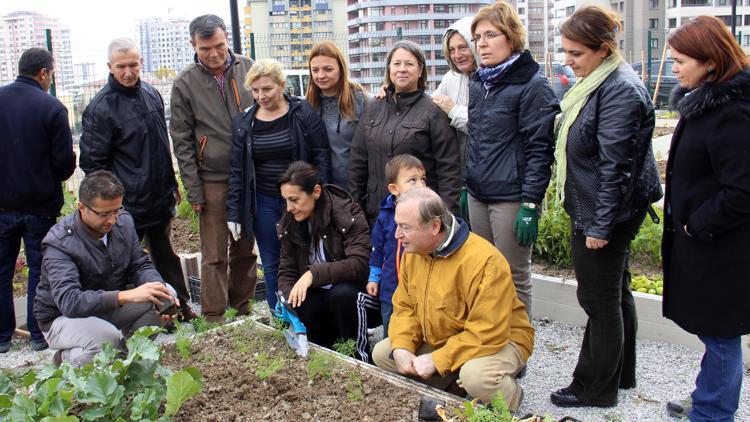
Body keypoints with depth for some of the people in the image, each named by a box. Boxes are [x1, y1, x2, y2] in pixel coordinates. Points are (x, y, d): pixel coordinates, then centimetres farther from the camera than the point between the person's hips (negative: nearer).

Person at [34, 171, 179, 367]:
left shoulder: (123, 221, -7)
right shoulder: (59, 243, -27)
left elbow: (140, 265, -2)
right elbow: (68, 301, -37)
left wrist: (158, 291, -25)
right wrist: (126, 296, -46)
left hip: (110, 305, 6)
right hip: (62, 317, -6)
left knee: (167, 294, -14)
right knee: (106, 337, -37)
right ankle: (66, 359, -2)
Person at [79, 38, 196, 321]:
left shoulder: (152, 94, 7)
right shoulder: (100, 108, -14)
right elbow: (93, 162, -13)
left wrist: (172, 183, 18)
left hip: (161, 199, 7)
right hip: (128, 205, -7)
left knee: (166, 255, 20)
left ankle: (179, 306, 32)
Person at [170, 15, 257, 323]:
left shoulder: (247, 69, 4)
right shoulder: (185, 83, -2)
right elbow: (181, 141, 0)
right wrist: (193, 190, -4)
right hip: (213, 181, -2)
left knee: (245, 250, 9)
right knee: (214, 256, 1)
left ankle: (243, 311, 23)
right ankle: (214, 319, 11)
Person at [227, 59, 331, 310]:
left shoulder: (303, 113, -6)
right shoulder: (244, 122, 2)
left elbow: (322, 157, -6)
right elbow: (236, 170, 4)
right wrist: (233, 213, 1)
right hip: (264, 203, 3)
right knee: (271, 265, 9)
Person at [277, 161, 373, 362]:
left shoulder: (348, 214, -18)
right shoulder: (289, 223, -1)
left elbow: (359, 264, -27)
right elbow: (286, 272, 1)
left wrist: (314, 273, -37)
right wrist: (288, 303, -19)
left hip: (350, 290, -4)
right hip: (318, 295, 4)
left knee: (341, 294, -36)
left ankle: (360, 355, -14)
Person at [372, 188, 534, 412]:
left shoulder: (484, 261, -31)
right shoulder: (412, 252, -5)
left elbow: (488, 333, -31)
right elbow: (404, 308, 2)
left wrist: (437, 359, -28)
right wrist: (402, 347, -17)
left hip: (499, 340, -7)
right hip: (439, 340, 7)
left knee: (476, 376, -38)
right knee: (382, 353, 0)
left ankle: (511, 395, -2)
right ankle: (452, 385, 11)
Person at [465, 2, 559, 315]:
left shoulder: (533, 86, -9)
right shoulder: (478, 83, 13)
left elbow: (540, 150, -13)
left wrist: (530, 205, -17)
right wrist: (465, 186, 16)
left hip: (511, 197, -7)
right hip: (478, 195, 7)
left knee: (513, 277, 2)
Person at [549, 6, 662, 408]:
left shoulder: (621, 91, -21)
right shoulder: (596, 82, 10)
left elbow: (613, 167, -23)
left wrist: (600, 226, -21)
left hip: (602, 213, -10)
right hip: (593, 211, 10)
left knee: (600, 300, 2)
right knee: (616, 293, 20)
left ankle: (595, 389, 17)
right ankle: (621, 373, 36)